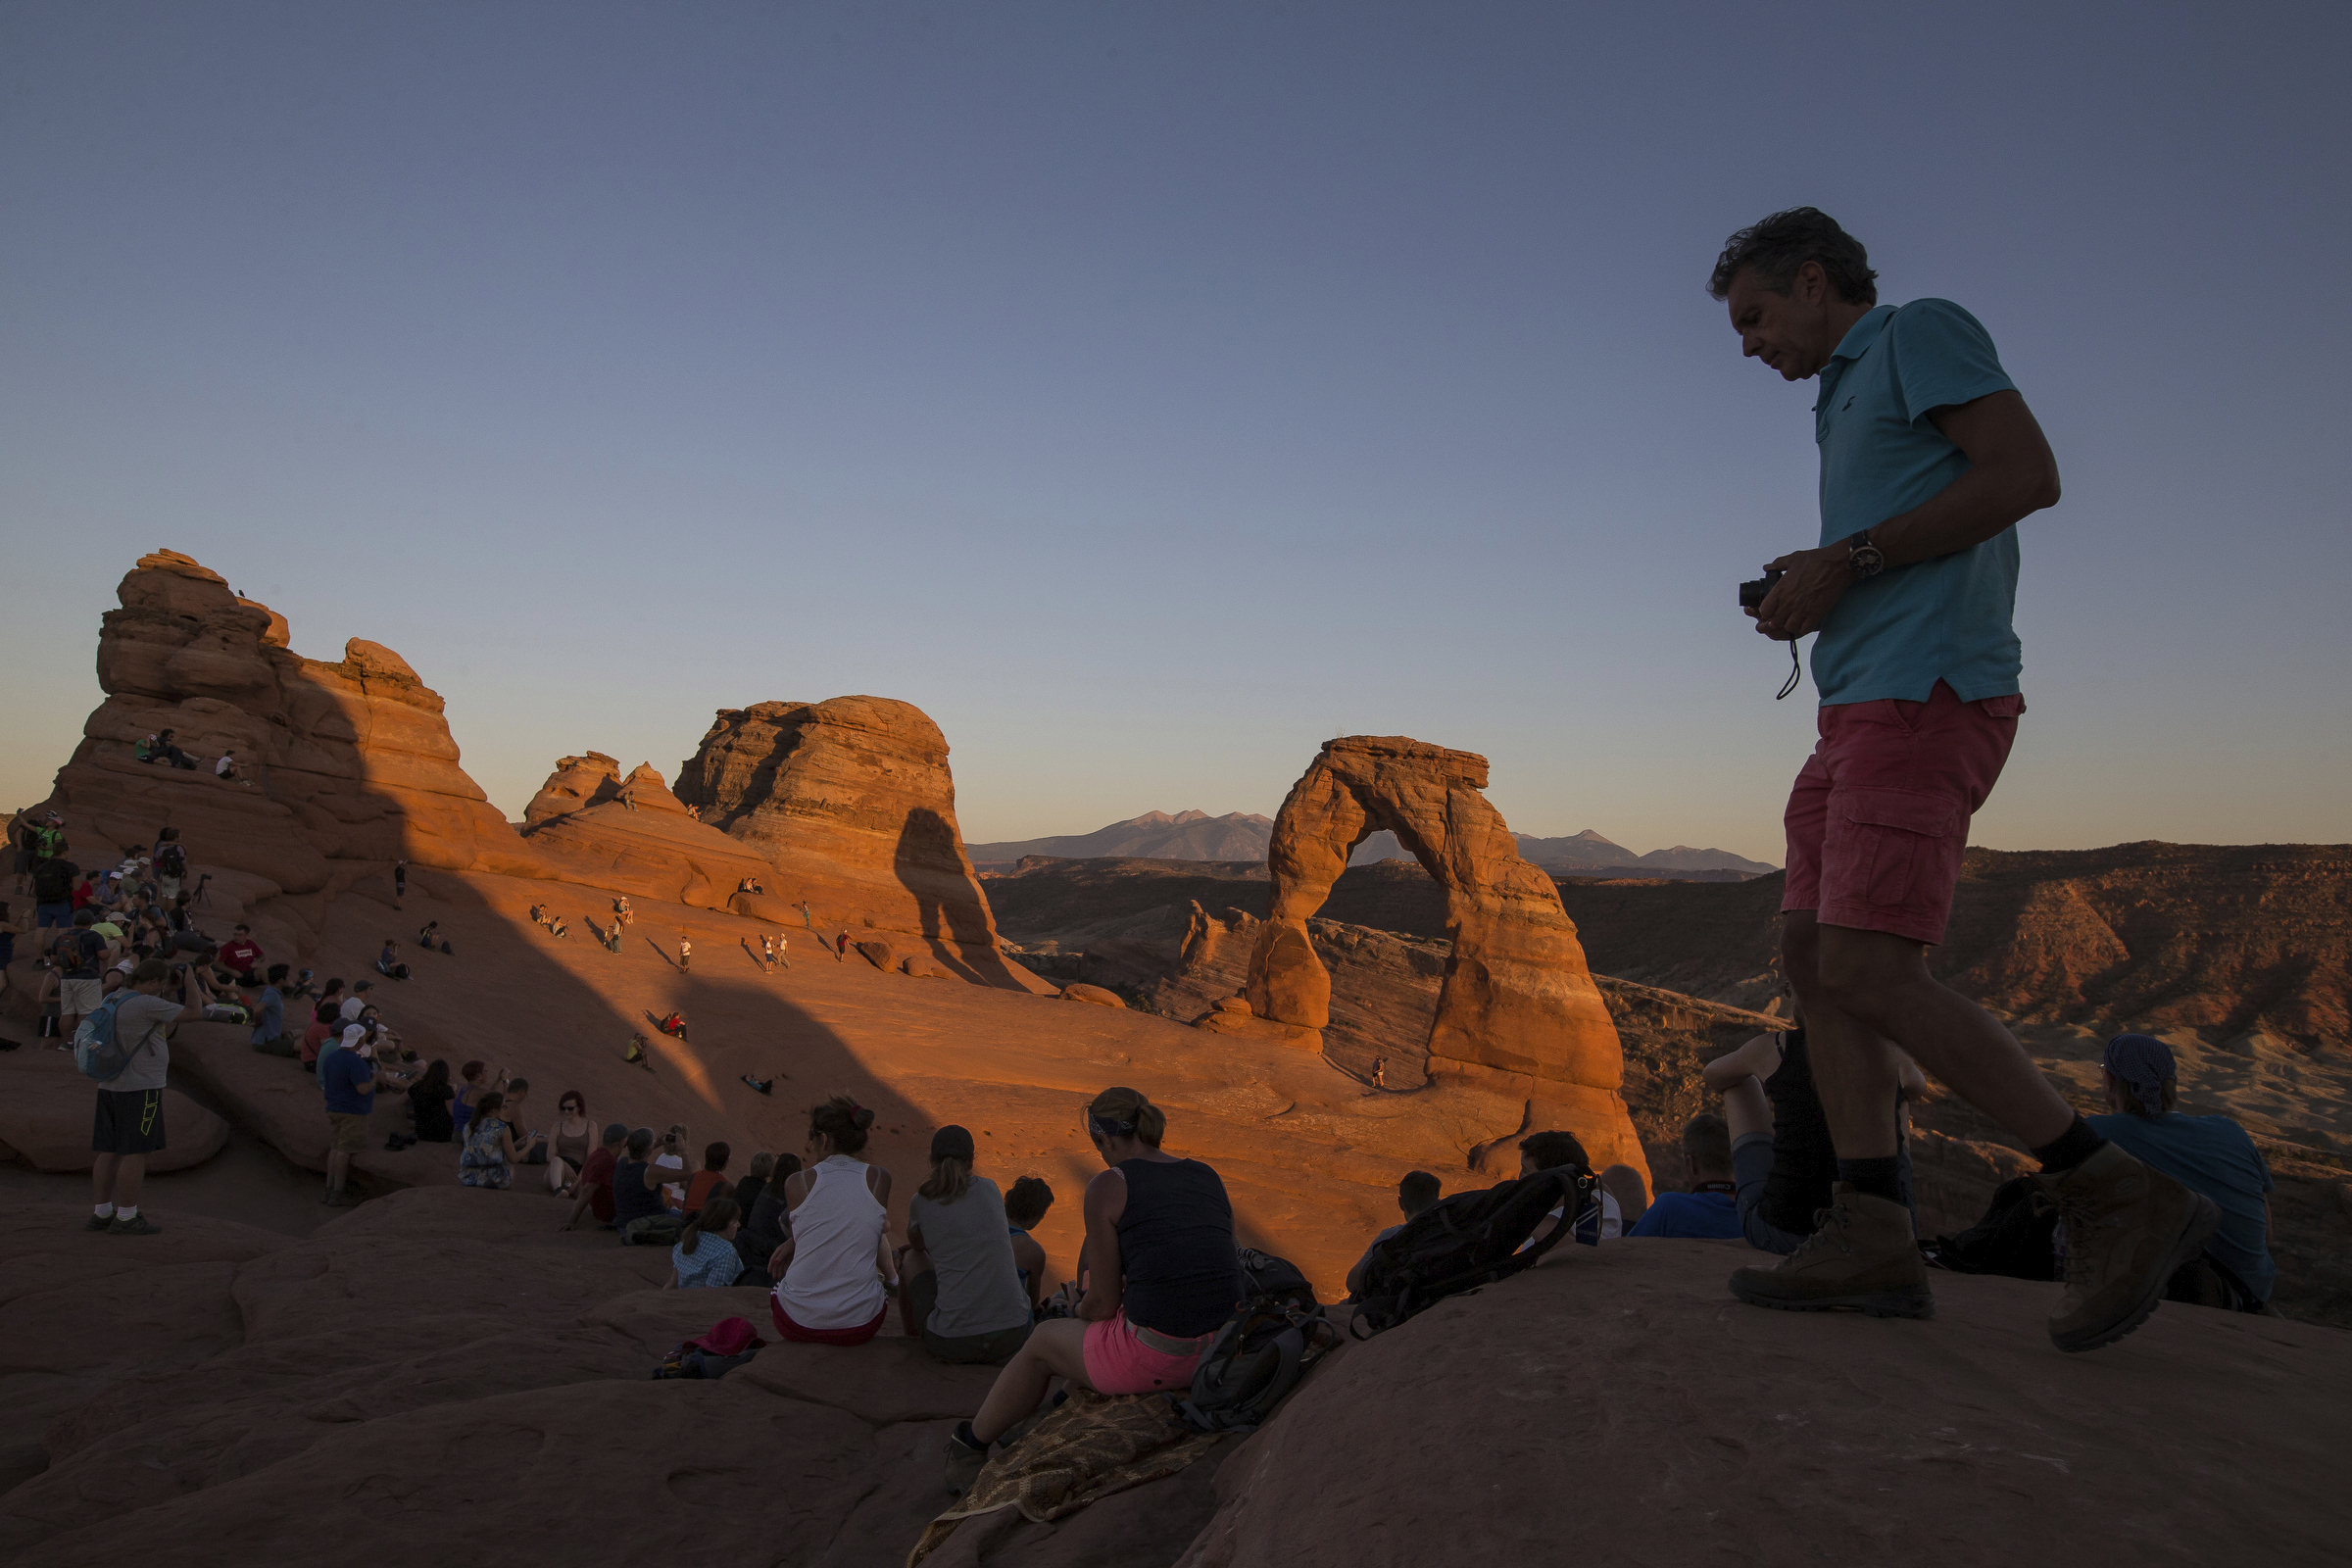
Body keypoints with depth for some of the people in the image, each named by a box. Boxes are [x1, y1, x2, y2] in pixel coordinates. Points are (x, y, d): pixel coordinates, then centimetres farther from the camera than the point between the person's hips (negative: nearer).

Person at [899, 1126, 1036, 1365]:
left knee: (911, 1257, 24)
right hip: (1013, 1335, 2)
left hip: (951, 1344, -2)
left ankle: (910, 1329, 48)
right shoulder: (989, 1188, 6)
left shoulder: (921, 1202, 0)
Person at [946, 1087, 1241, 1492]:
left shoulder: (1108, 1187, -8)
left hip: (1153, 1358, -6)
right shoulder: (1209, 1178, 10)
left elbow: (1104, 1301, -5)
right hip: (1221, 1351, 7)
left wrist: (1081, 1315, 18)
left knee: (1043, 1340, 25)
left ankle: (972, 1445, 48)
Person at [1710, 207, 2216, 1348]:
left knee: (1869, 970, -18)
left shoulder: (1921, 330, 2)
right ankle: (1870, 1238, -3)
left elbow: (2028, 473, -13)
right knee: (1813, 956, 0)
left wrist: (1841, 561, -13)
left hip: (1924, 698, -10)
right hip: (1865, 712, 10)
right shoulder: (1853, 407, 28)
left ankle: (2118, 1197, -8)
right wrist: (1810, 600, 11)